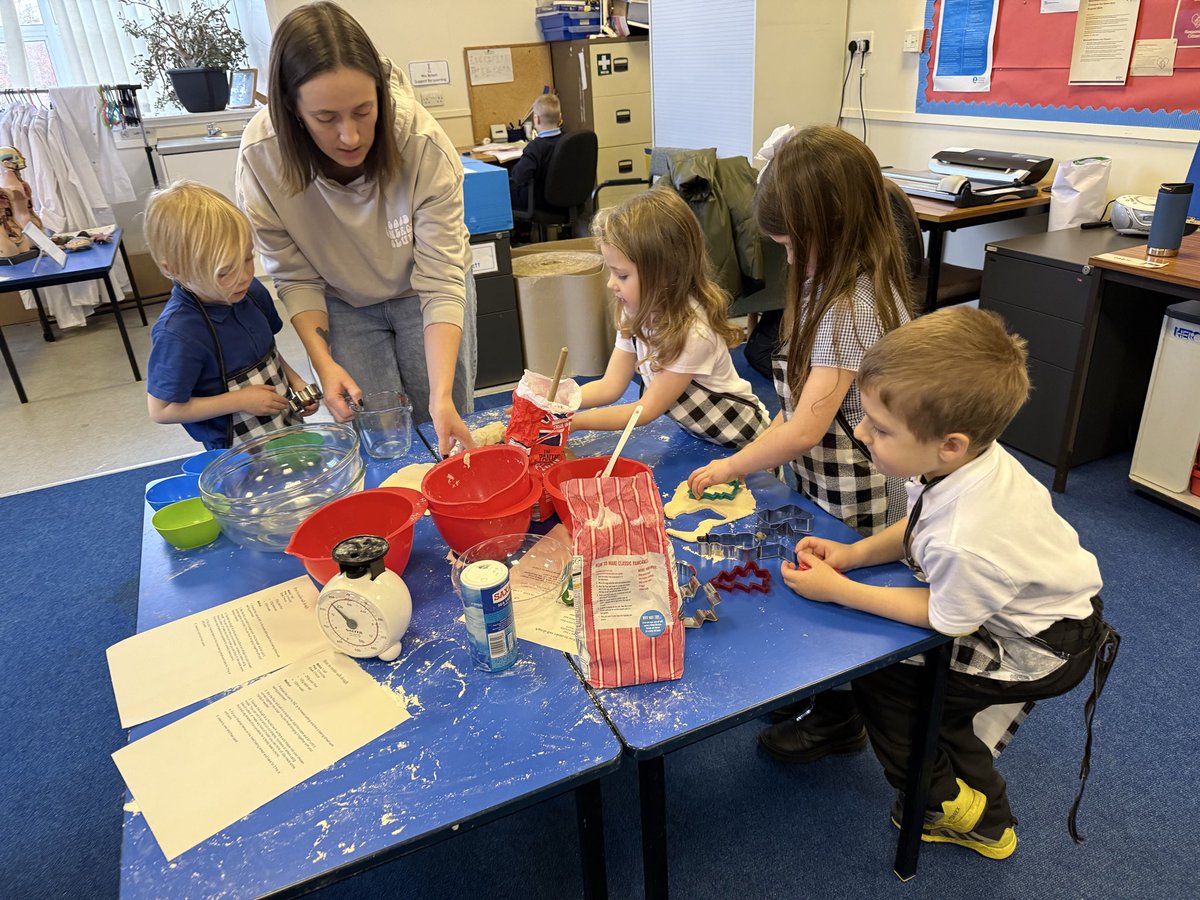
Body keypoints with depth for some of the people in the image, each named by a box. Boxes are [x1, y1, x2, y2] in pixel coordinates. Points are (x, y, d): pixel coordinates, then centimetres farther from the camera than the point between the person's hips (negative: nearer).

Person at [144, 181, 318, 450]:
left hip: (288, 426, 6)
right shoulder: (177, 333, -27)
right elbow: (161, 410, -20)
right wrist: (240, 400, -21)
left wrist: (294, 380, -4)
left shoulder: (251, 291, -7)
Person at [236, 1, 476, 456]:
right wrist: (324, 362, -26)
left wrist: (442, 396, -39)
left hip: (420, 293, -1)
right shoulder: (260, 157, -26)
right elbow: (295, 277, -13)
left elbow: (441, 281, -31)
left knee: (447, 438, 4)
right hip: (342, 305, 1)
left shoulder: (422, 141, -32)